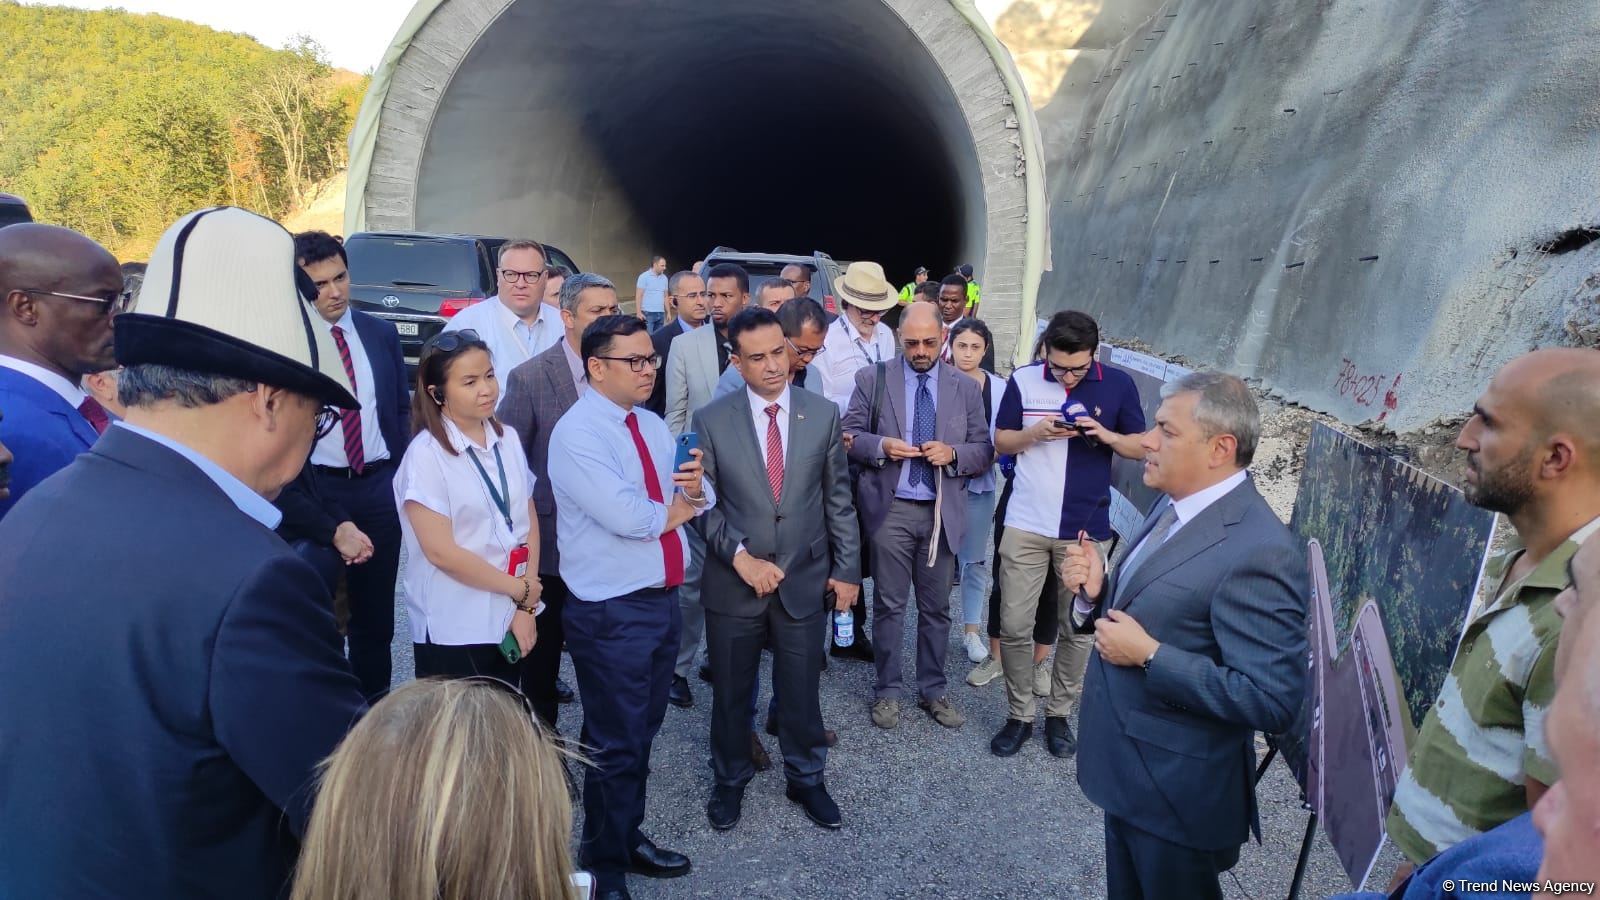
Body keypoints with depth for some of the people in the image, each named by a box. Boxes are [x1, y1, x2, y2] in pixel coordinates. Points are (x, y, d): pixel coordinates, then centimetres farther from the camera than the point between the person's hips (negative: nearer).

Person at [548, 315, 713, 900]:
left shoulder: (653, 425, 9)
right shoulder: (577, 432, -16)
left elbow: (689, 502, 8)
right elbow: (627, 516, -26)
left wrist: (696, 488, -15)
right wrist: (676, 508, -7)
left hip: (663, 599, 8)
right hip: (611, 613, -7)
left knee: (643, 734, 21)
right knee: (615, 744, 7)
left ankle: (629, 837, 41)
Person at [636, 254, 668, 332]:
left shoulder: (664, 278, 12)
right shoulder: (644, 277, -4)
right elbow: (638, 296, -7)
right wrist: (639, 312, -14)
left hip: (661, 313, 6)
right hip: (648, 313, -6)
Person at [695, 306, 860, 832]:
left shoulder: (823, 414, -4)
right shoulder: (712, 421, -8)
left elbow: (838, 499, 2)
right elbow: (703, 504, -4)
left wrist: (846, 568, 2)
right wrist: (740, 556, -15)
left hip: (805, 580, 1)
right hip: (733, 582, 0)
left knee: (801, 691, 14)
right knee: (731, 692, 15)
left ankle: (805, 778, 37)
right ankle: (731, 779, 38)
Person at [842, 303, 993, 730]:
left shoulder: (966, 388, 4)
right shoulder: (873, 379, 0)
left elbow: (984, 451, 5)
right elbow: (848, 435, 1)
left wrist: (953, 453, -15)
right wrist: (881, 446, -18)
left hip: (943, 512, 2)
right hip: (890, 509, -2)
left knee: (937, 607, 12)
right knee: (889, 605, 7)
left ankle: (933, 690, 28)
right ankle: (887, 691, 22)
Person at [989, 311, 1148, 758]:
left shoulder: (1118, 384, -3)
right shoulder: (1023, 380, -3)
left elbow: (1141, 447, 4)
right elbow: (1001, 442, 4)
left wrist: (1106, 435, -17)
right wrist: (1036, 432, -16)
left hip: (1086, 527, 0)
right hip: (1025, 524, 0)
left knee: (1078, 628, 9)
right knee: (1014, 626, 2)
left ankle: (1059, 714, 27)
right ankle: (1019, 715, 19)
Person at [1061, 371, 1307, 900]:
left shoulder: (1258, 552, -26)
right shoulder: (1175, 506, 3)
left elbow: (1272, 701, -28)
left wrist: (1149, 655, -26)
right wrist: (1095, 594, -9)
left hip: (1177, 792, -8)